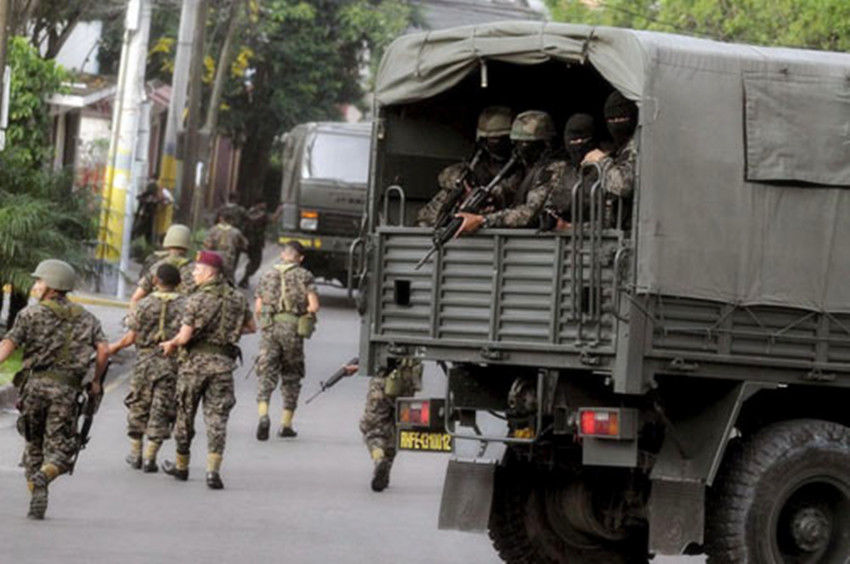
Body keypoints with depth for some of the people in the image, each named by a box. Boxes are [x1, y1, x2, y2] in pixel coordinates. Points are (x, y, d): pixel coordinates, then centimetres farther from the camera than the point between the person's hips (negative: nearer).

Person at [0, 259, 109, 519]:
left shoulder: (31, 314, 6)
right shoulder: (85, 318, 13)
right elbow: (103, 350, 2)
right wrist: (96, 381, 14)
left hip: (34, 383, 0)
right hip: (66, 390, 1)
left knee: (33, 445, 15)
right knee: (60, 449, 1)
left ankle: (37, 497, 8)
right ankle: (42, 477, -29)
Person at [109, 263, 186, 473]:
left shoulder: (145, 304, -4)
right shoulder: (185, 305, -4)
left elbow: (132, 337, -2)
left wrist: (115, 347, 13)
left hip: (145, 361, 0)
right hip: (172, 362, 0)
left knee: (138, 407, 16)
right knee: (161, 410, 5)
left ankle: (135, 453, 22)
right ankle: (150, 457, 3)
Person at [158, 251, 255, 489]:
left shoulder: (196, 300, -11)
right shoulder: (237, 299, 3)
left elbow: (185, 336, -13)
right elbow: (251, 327, 16)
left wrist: (170, 344, 6)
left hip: (196, 361, -3)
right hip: (223, 363, 3)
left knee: (185, 414, 13)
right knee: (217, 417, 1)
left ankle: (181, 466, 27)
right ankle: (213, 470, -14)